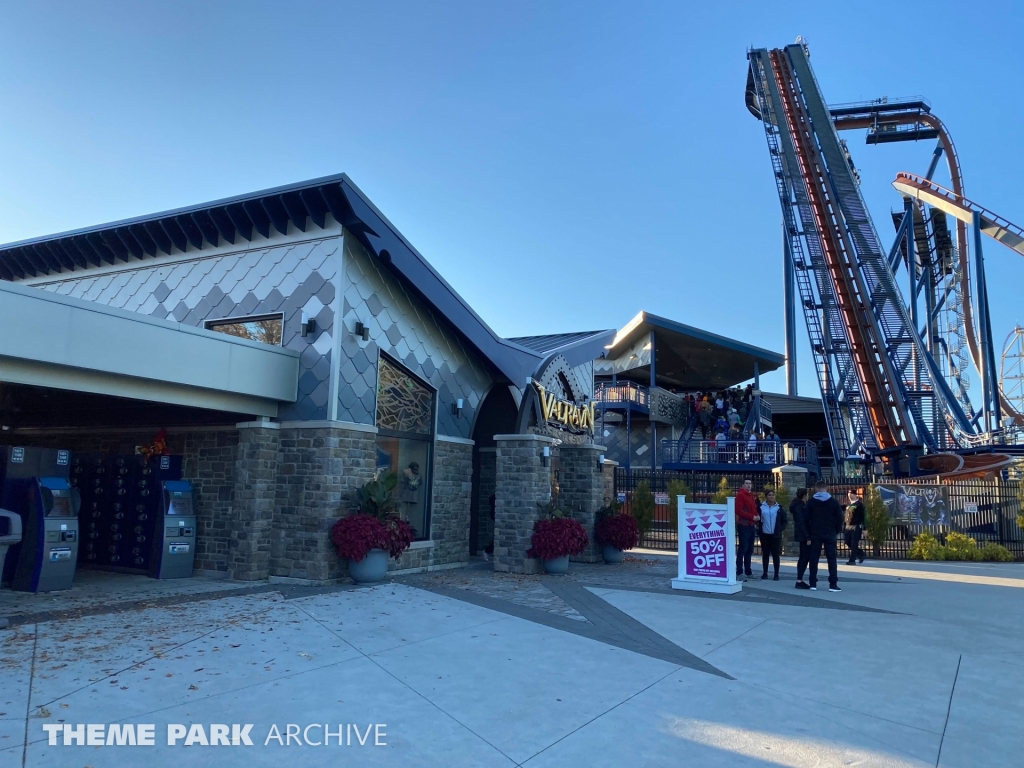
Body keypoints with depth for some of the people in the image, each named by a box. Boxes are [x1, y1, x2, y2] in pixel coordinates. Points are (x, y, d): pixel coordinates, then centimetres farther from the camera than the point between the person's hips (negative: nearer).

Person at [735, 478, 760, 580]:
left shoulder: (751, 496, 19)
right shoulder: (740, 495, -8)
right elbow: (738, 511, -16)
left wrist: (757, 516, 2)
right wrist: (752, 517, -19)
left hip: (751, 525, 9)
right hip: (743, 525, -9)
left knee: (750, 549, 12)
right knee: (743, 549, -9)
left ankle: (748, 571, 19)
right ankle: (739, 573, -8)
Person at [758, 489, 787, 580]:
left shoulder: (779, 508, 4)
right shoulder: (761, 507, 2)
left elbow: (784, 521, 7)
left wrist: (781, 529, -5)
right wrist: (759, 529, -3)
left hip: (776, 535, 0)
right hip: (764, 535, 0)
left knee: (775, 554, 0)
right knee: (765, 554, 7)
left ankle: (776, 574, 5)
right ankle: (765, 573, 15)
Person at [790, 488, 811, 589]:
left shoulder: (800, 505, 16)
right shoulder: (800, 506, -15)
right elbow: (801, 523, -21)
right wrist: (807, 537, -23)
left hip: (802, 535, 10)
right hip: (803, 535, -10)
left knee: (803, 557, 12)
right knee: (805, 557, -11)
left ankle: (800, 580, 15)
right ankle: (799, 581, -12)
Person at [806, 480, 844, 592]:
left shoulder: (811, 502, -1)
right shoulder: (833, 502, -1)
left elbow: (807, 518, -2)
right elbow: (839, 518, -2)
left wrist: (809, 532, 8)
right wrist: (837, 531, 10)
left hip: (815, 534, 1)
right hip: (829, 534, 0)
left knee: (814, 559, 5)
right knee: (831, 559, 2)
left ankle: (813, 584, 4)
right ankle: (833, 584, -3)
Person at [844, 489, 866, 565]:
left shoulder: (859, 504, -5)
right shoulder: (848, 505, 16)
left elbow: (863, 516, -8)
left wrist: (864, 528, -12)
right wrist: (844, 527, 16)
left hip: (856, 527, -7)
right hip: (848, 527, 7)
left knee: (854, 544, -6)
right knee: (848, 543, 8)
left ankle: (852, 560, -2)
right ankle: (860, 554, 27)